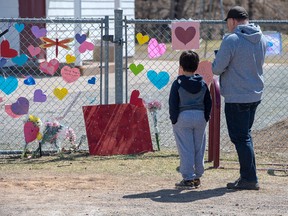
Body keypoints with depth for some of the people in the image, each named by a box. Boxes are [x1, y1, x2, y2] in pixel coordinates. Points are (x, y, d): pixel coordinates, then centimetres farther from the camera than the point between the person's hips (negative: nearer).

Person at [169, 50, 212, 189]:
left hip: (183, 117, -4)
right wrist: (206, 118, 15)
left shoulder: (178, 83, -7)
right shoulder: (203, 84, 7)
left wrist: (174, 120, -1)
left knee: (186, 150, -3)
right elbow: (208, 103, 9)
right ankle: (197, 176, 18)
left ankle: (188, 178, -4)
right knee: (199, 148, 11)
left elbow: (173, 104, -8)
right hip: (200, 117, 5)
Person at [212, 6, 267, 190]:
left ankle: (249, 178, -1)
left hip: (237, 97, -8)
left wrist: (217, 60, 6)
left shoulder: (231, 40, -19)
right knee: (245, 135, 18)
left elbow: (217, 69, -16)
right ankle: (248, 176, 21)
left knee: (241, 137, -1)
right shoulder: (261, 39, 5)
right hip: (256, 95, 8)